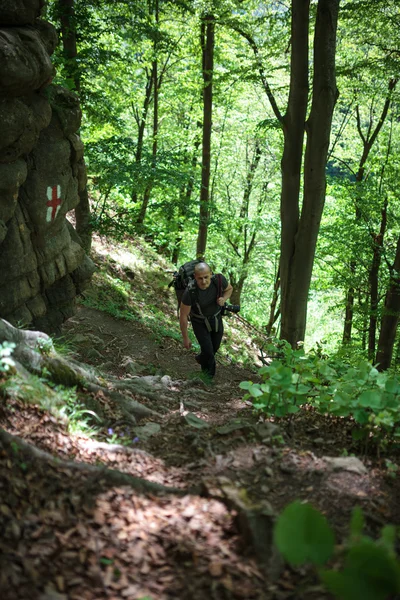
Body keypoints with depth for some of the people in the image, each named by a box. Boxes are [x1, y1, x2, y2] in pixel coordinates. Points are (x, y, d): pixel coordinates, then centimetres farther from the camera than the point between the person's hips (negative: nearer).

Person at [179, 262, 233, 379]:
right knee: (208, 351, -5)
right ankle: (209, 376, 26)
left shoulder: (219, 279, -31)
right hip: (200, 322, -4)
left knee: (215, 347, 22)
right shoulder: (189, 293, -38)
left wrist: (223, 299, -28)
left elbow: (229, 288, -6)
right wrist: (185, 338, -13)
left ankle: (201, 358, 56)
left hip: (216, 317, 4)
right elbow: (183, 316, -23)